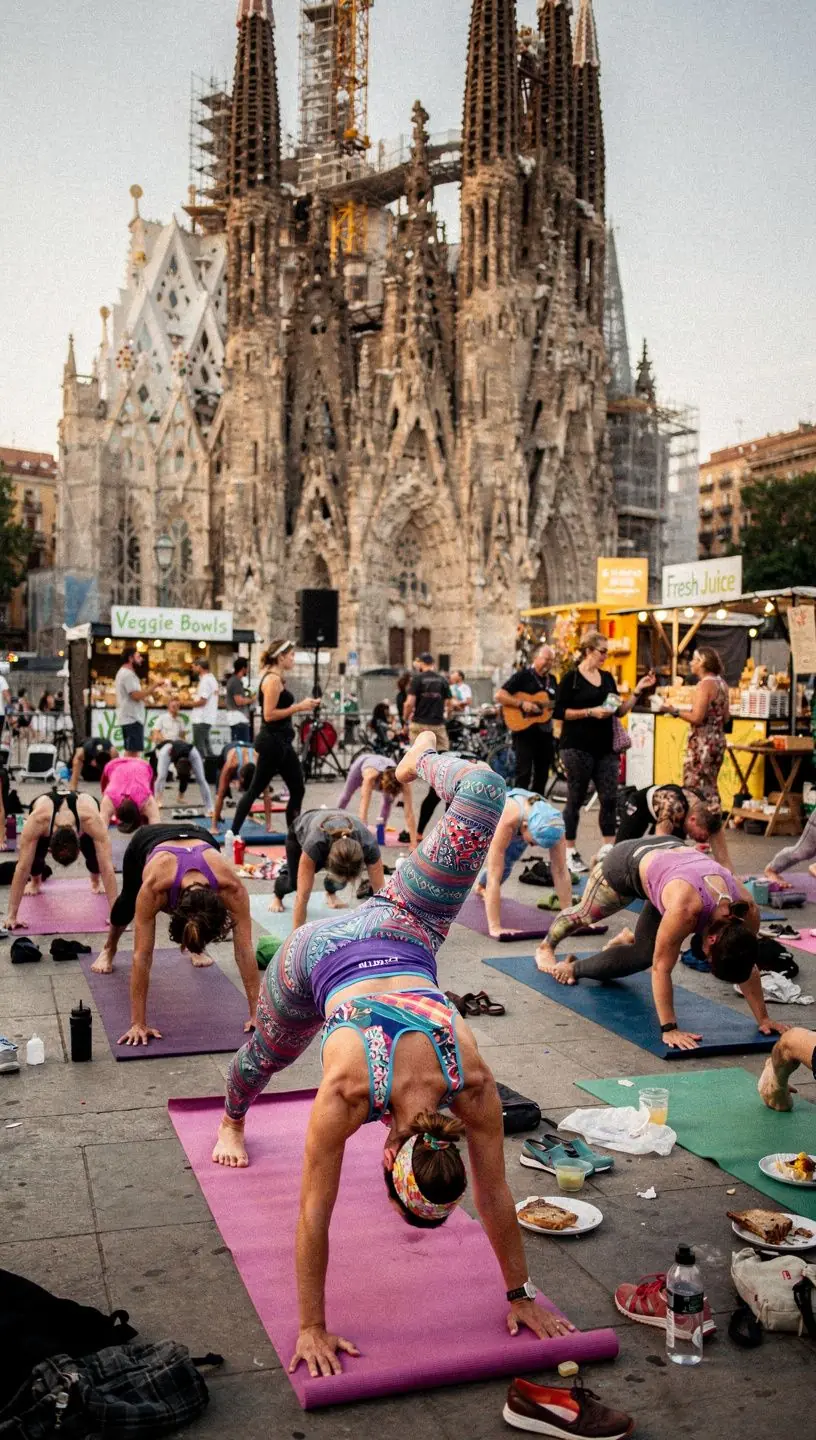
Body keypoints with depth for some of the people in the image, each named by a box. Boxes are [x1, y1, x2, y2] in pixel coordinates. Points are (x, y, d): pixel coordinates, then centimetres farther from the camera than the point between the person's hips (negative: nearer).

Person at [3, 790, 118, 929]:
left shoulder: (92, 820, -47)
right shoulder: (37, 821, -47)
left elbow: (107, 867, -47)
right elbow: (22, 868, -44)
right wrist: (12, 916, -44)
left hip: (81, 818, 0)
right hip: (45, 822, 0)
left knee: (94, 854, -19)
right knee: (35, 854, -20)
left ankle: (96, 881, 19)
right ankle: (35, 882, 18)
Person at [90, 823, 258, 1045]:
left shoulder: (231, 886, -45)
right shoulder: (153, 887, -48)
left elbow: (245, 950, -42)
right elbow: (142, 955, -45)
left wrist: (256, 1013, -42)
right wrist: (138, 1023, -46)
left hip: (199, 839, 1)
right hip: (147, 841, -1)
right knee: (128, 906, 25)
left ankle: (195, 948, 50)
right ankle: (109, 949, 55)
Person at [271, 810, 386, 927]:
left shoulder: (369, 846, -43)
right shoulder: (315, 845, -48)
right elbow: (302, 897, -45)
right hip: (301, 830, -2)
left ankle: (331, 893, 29)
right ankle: (277, 895, 39)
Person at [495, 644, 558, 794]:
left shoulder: (552, 680, 13)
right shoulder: (523, 676, -6)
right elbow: (499, 695, -13)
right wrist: (522, 704, -23)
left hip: (545, 732, 7)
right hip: (524, 729, -7)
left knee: (542, 776, 11)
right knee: (523, 774, -7)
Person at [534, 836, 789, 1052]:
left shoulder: (746, 910, -29)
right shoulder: (685, 909, -45)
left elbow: (747, 966, -13)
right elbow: (661, 968, -36)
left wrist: (763, 1019, -9)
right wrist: (669, 1029, -36)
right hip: (629, 862, -5)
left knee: (644, 955, 4)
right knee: (586, 913, 21)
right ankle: (546, 946, 52)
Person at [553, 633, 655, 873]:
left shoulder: (607, 678, 13)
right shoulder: (571, 678, -5)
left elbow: (620, 710, 15)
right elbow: (559, 712, -11)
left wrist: (638, 690, 6)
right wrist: (590, 712, -18)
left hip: (605, 747, 6)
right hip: (578, 747, -6)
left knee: (610, 798, 0)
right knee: (575, 799, 1)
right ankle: (569, 853, 8)